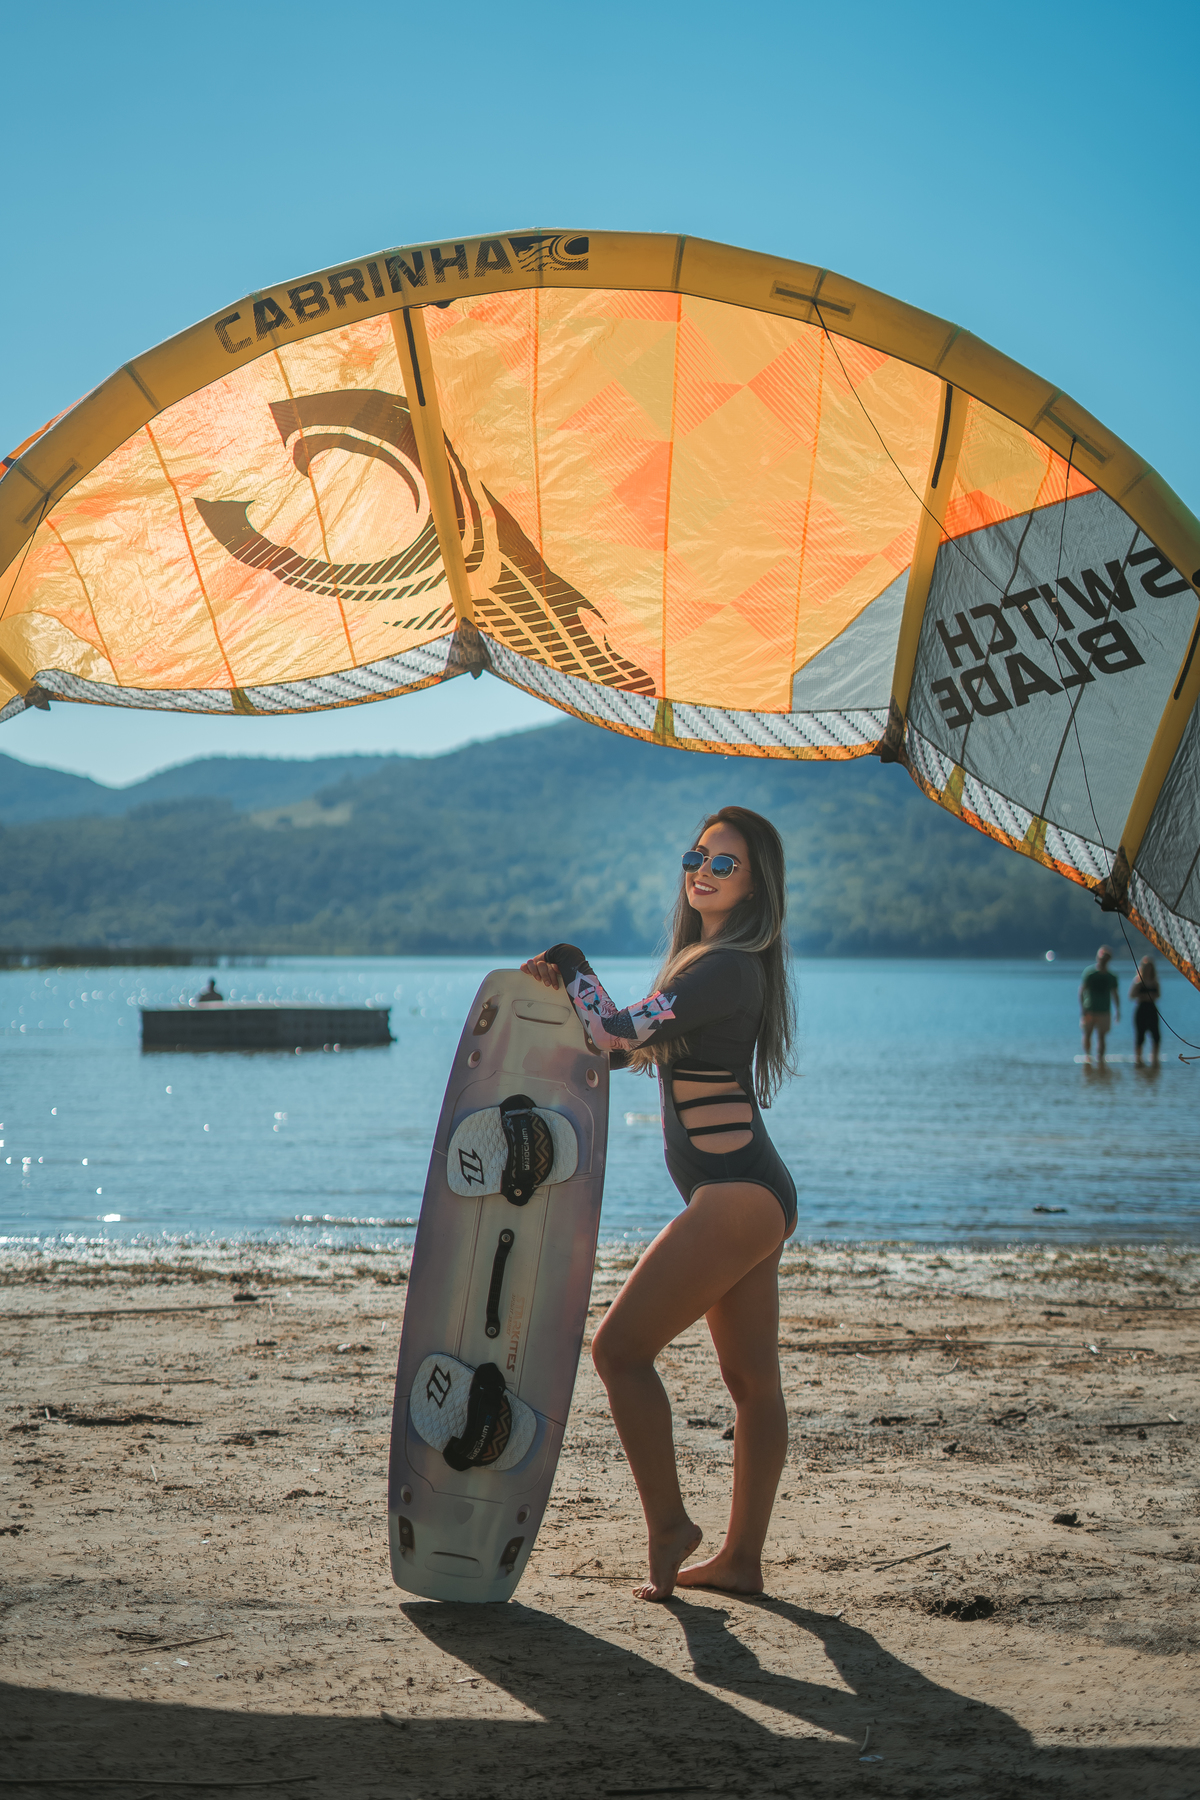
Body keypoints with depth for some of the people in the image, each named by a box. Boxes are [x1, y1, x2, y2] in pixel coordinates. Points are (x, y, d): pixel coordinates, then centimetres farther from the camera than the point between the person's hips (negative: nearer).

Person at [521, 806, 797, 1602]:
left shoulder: (729, 966, -15)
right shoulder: (703, 960, 16)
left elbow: (625, 1034, -21)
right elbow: (638, 1045, 22)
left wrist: (569, 968, -6)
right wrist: (568, 988, 8)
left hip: (737, 1195, -10)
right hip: (752, 1195, 10)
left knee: (622, 1347, -8)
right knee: (752, 1379, 12)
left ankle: (669, 1527, -1)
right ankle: (742, 1558, 18)